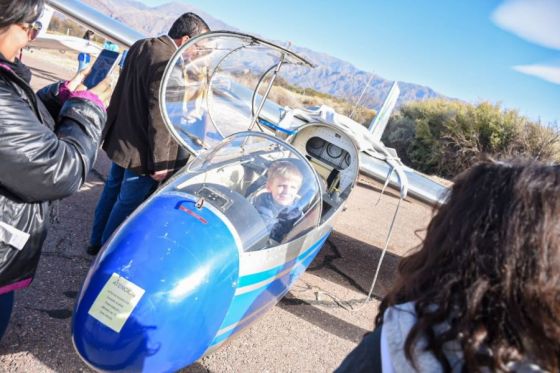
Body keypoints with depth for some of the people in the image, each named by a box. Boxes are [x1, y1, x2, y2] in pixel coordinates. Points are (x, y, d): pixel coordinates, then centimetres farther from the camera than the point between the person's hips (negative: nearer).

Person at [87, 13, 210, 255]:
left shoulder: (140, 46, 4)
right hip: (141, 150, -10)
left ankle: (96, 242, 39)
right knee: (127, 204, 7)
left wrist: (112, 128, 23)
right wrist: (160, 162, -18)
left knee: (112, 191, 22)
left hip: (121, 139, 10)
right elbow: (160, 119, -25)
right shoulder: (169, 65, -26)